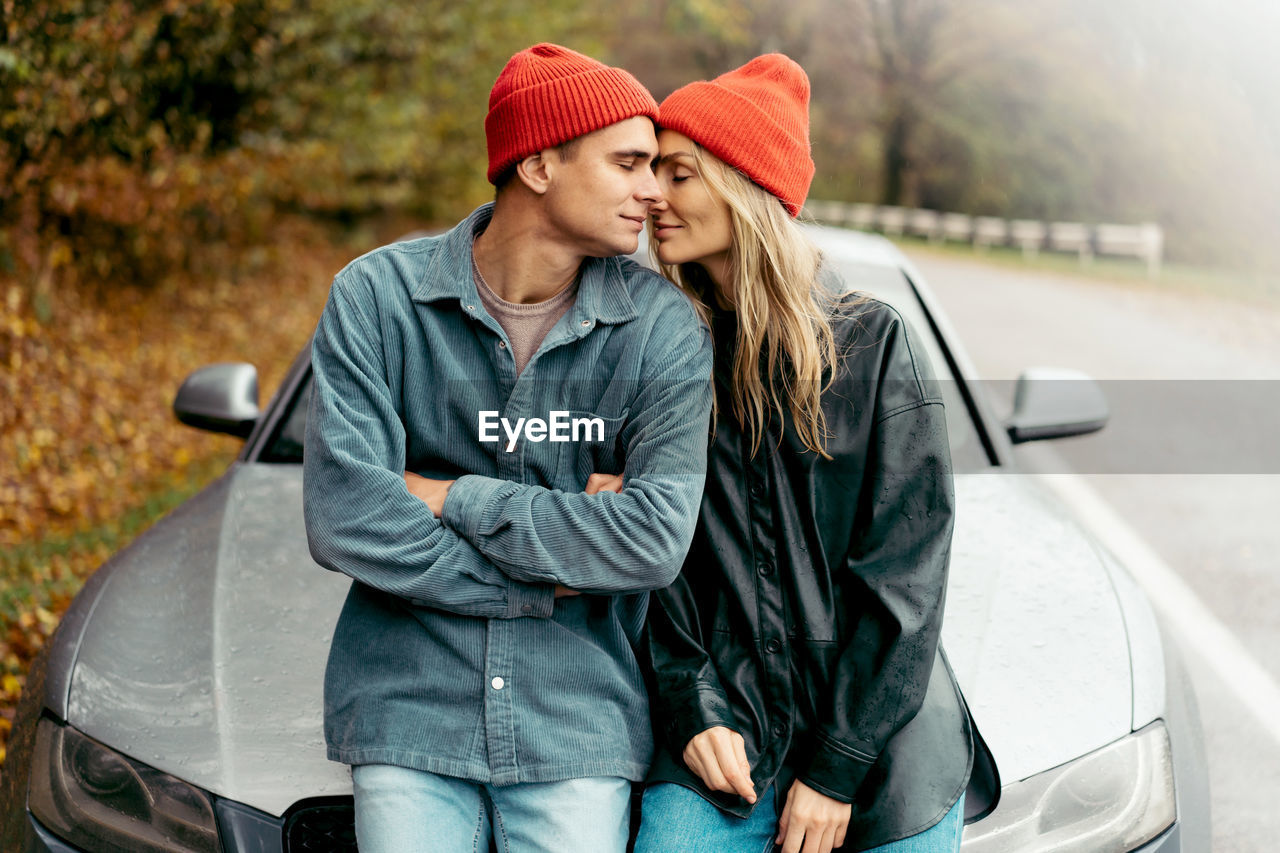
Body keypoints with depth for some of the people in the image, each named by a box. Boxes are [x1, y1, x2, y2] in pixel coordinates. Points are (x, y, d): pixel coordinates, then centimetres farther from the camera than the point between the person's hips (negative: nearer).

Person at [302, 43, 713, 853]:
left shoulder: (663, 326, -4)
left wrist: (456, 499, -12)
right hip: (408, 714, 0)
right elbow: (345, 521, -14)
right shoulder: (377, 296, -6)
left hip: (578, 728, 1)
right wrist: (545, 579, -12)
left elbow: (656, 539, -13)